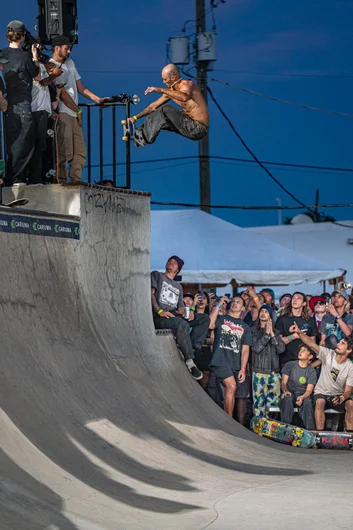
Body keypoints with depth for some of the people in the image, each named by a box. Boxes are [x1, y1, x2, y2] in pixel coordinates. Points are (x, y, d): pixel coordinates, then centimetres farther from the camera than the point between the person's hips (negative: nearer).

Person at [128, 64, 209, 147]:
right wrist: (135, 117, 16)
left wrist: (161, 90, -37)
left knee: (165, 109, -17)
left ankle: (144, 138, -8)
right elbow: (154, 106, 19)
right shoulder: (171, 91, 10)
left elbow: (185, 97, -42)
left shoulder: (187, 85, -16)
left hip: (199, 128, -9)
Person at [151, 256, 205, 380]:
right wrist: (159, 311, -17)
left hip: (174, 316, 7)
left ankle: (193, 348, -27)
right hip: (159, 317, -7)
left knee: (205, 319, -11)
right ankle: (189, 362, -35)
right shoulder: (156, 275, 18)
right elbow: (150, 294, 1)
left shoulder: (178, 287, 34)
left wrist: (186, 313, -4)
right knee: (182, 324, -37)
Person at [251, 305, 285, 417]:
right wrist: (267, 334, -7)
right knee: (259, 404, -6)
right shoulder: (253, 330, 3)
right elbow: (256, 348, -10)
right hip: (259, 372, -4)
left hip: (274, 372, 4)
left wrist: (272, 334, -3)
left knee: (274, 403, 1)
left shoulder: (276, 332, 15)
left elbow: (281, 349, 3)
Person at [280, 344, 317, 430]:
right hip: (290, 393, 1)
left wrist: (302, 397, -28)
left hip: (303, 395, -1)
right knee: (287, 398, -36)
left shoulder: (312, 371, 4)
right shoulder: (290, 365, 8)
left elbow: (309, 390, -5)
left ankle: (310, 431, -34)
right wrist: (285, 390, -21)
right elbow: (283, 383, 3)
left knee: (308, 402, -36)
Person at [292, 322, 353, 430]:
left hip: (339, 396, 0)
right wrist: (299, 332, -37)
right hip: (321, 393, 0)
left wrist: (342, 397, -35)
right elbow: (312, 344, -20)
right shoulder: (328, 354, -7)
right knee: (319, 402, -35)